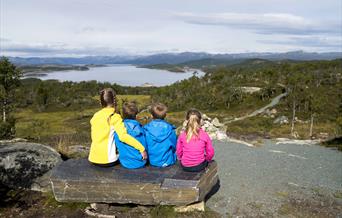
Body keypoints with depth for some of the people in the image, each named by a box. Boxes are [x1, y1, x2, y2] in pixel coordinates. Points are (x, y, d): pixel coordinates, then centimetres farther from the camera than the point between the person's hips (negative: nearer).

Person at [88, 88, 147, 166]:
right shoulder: (115, 117, -11)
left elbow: (94, 137, 12)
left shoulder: (95, 116, 5)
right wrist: (141, 148, -24)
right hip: (107, 160, -5)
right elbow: (123, 136, -26)